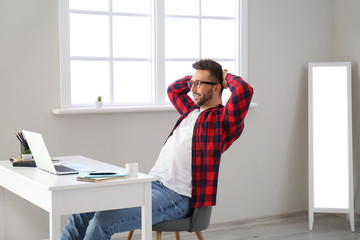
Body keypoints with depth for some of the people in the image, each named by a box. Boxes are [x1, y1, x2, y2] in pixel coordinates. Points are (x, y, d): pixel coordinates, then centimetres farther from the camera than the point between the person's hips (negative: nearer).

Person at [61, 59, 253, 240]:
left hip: (175, 195, -9)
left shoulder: (223, 120, -6)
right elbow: (173, 89, 40)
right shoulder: (192, 110, 20)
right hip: (150, 183, 9)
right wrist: (197, 76, 26)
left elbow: (244, 90, -25)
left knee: (102, 221, -25)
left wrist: (227, 77, -3)